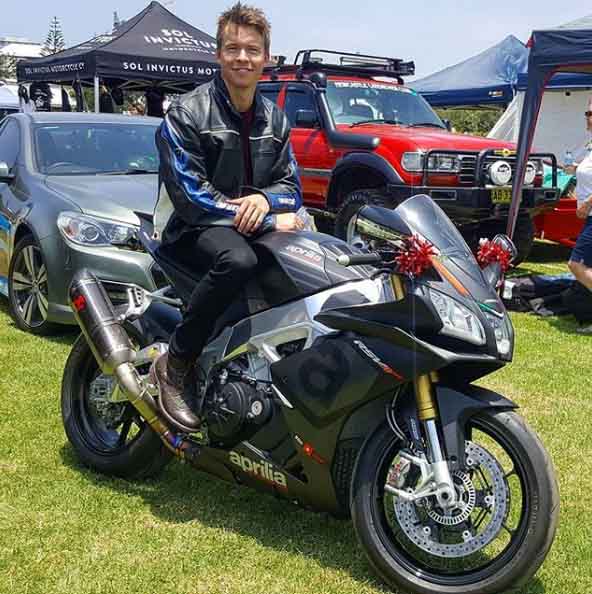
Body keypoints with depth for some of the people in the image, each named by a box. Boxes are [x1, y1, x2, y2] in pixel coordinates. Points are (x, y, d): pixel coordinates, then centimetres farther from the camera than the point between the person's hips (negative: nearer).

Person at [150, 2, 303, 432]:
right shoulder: (187, 114, -9)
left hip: (256, 223, 6)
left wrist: (266, 198, -14)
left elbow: (292, 182, 13)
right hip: (193, 228, -6)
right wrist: (269, 222, -20)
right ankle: (173, 367, -25)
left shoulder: (274, 118, 12)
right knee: (238, 260, -40)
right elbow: (190, 196, -16)